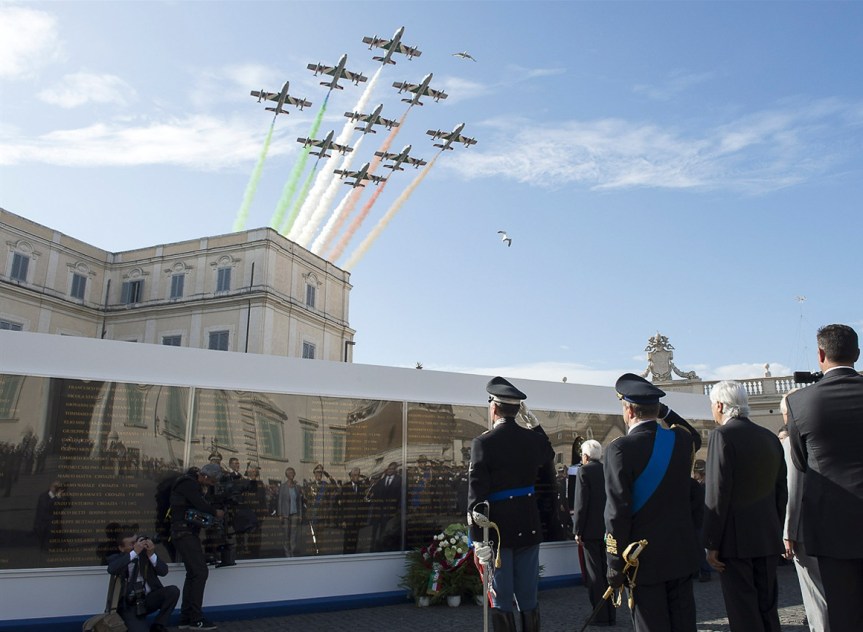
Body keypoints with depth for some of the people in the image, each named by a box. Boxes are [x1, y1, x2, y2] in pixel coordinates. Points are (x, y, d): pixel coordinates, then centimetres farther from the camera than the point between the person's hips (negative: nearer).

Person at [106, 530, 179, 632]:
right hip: (129, 605, -3)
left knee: (173, 590, -23)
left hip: (149, 599, 3)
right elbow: (112, 569, -26)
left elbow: (163, 571, -5)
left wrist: (151, 554, -19)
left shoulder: (146, 552, 4)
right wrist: (134, 553, -29)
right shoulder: (116, 558, -1)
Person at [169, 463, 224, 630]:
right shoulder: (188, 483, -15)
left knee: (193, 573, 11)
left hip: (187, 533, 10)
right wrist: (216, 513, -4)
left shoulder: (191, 482, 17)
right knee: (200, 572, -12)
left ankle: (186, 618, 15)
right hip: (184, 533, -10)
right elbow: (201, 505, -21)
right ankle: (196, 619, -9)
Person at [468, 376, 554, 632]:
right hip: (529, 528, 5)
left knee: (501, 601, 6)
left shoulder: (483, 443, -13)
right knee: (528, 597, 14)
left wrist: (478, 538, -14)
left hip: (498, 530, -4)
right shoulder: (535, 439, 1)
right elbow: (549, 455, 27)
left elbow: (477, 494, -16)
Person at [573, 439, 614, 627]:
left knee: (594, 574, 2)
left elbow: (581, 503, -15)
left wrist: (578, 531, -9)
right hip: (608, 529, 6)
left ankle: (601, 616, 4)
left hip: (591, 529, -6)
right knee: (607, 572, 13)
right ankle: (610, 614, 19)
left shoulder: (584, 471, -10)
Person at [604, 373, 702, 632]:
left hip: (645, 559, -5)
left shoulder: (620, 449, -17)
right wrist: (664, 411, 18)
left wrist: (615, 565, -11)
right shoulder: (681, 440, 0)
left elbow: (617, 511, -18)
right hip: (683, 553, 5)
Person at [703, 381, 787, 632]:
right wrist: (777, 531, 21)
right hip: (768, 537, 7)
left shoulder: (723, 435, -13)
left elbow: (717, 493, -17)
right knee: (767, 607, 16)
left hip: (735, 538, -7)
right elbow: (781, 491, 13)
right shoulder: (770, 438, 9)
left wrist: (711, 543, -12)